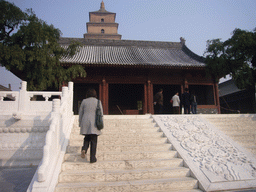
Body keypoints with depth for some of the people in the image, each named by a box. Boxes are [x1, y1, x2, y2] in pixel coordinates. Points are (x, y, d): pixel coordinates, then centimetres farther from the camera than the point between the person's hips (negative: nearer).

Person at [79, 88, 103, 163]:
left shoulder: (84, 101, 4)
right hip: (94, 124, -2)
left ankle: (84, 149, -2)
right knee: (94, 140, 4)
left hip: (85, 123, 2)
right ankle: (92, 158, 5)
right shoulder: (98, 102, -1)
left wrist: (80, 124, 16)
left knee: (87, 138, 22)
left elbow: (81, 113, 8)